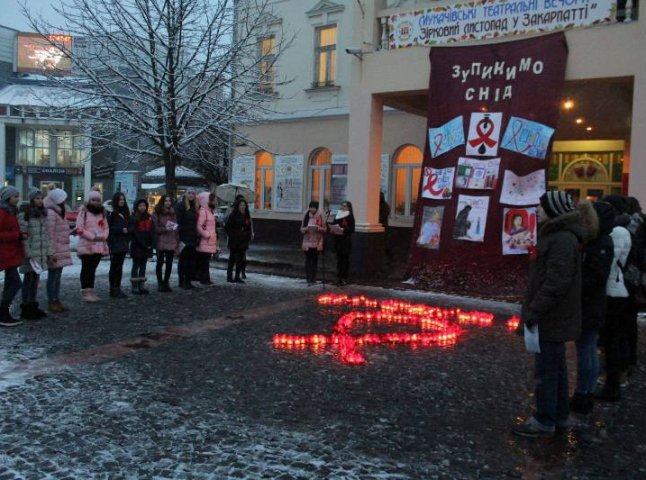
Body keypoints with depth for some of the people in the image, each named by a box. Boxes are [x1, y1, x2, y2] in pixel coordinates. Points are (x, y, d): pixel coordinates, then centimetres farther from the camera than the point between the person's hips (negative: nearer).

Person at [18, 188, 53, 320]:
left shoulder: (43, 213, 11)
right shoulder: (24, 214, -10)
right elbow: (23, 235, -13)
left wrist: (48, 252, 9)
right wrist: (28, 254, -18)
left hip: (41, 252, 6)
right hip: (30, 252, -6)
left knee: (36, 279, 12)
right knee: (29, 279, 1)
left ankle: (33, 305, 21)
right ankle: (25, 308, 10)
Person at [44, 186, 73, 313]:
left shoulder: (59, 212, 15)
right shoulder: (51, 213, -16)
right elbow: (50, 235, -20)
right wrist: (52, 252, -21)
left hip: (62, 250, 10)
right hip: (55, 251, -10)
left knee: (58, 276, 14)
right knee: (53, 276, -2)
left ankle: (57, 301, 21)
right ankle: (51, 303, 5)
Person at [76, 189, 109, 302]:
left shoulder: (102, 212, 15)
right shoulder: (84, 211, -4)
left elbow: (106, 228, 13)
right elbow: (79, 229, -11)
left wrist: (103, 236, -8)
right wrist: (92, 236, -17)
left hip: (99, 246, 6)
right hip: (87, 245, -6)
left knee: (93, 269, 11)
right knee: (86, 269, -2)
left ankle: (91, 291, 16)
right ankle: (85, 292, 1)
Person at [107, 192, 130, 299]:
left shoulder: (125, 212, 15)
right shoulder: (111, 213, -6)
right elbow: (108, 228, -12)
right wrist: (121, 230, -16)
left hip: (123, 243, 6)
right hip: (115, 244, -6)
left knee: (119, 266, 9)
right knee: (114, 266, -2)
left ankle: (118, 288, 14)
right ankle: (113, 290, 3)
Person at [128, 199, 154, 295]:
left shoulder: (149, 218, 13)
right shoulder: (133, 218, -7)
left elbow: (152, 232, 11)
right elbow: (134, 233, -14)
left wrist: (151, 244, -2)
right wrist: (143, 245, -17)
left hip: (147, 247, 6)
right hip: (137, 246, -6)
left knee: (143, 266, 10)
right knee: (136, 266, 0)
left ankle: (141, 286, 15)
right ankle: (135, 287, 3)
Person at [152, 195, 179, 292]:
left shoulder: (173, 213, 14)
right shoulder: (157, 214, -1)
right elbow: (155, 228, -5)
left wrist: (177, 241, 10)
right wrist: (165, 229, -20)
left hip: (171, 242, 4)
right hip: (161, 242, -4)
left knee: (169, 263, 2)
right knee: (160, 263, 2)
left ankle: (166, 282, 11)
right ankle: (160, 283, 11)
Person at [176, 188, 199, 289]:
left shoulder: (195, 207, 16)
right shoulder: (180, 205, -4)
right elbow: (178, 221, -10)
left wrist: (197, 236, 11)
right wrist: (179, 236, -16)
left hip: (193, 238, 6)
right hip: (184, 237, -6)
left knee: (191, 259, 4)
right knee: (183, 259, -1)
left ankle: (188, 280, 10)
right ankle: (182, 281, 5)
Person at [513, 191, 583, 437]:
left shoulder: (563, 239, -19)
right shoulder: (554, 235, 15)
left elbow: (557, 282, -26)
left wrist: (534, 311, -23)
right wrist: (533, 310, 18)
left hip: (552, 318, -11)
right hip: (553, 318, 11)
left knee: (546, 370, -1)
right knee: (555, 367, 18)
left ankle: (544, 421, 10)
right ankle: (559, 416, 29)